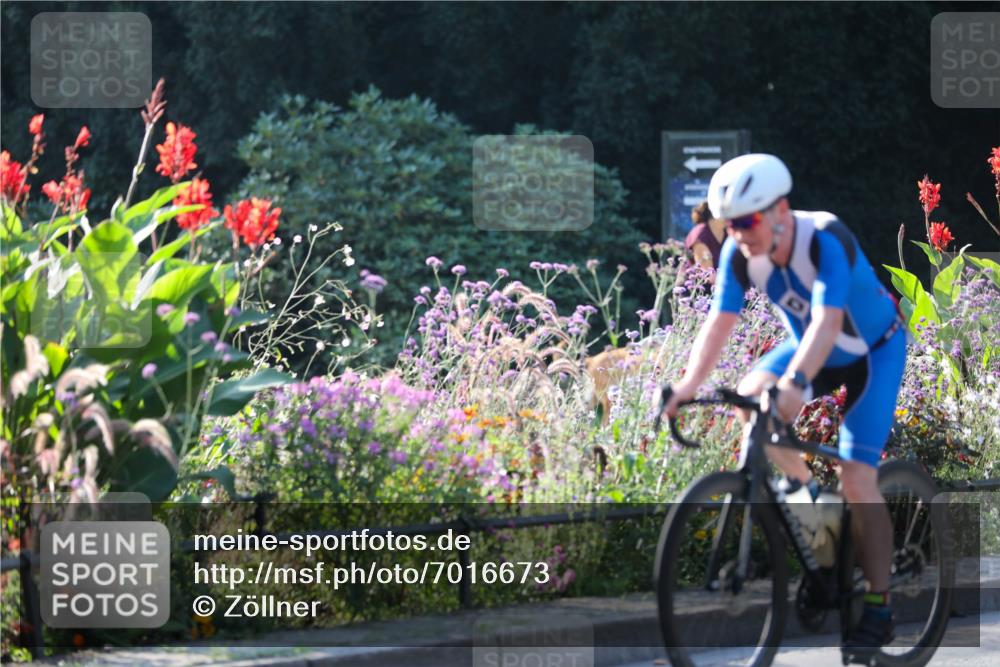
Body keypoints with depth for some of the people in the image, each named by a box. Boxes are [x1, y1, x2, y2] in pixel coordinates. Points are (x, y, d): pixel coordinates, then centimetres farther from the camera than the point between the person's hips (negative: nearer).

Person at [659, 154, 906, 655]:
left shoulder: (825, 239, -36)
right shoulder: (740, 252, -20)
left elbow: (827, 322, -48)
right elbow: (719, 323, -23)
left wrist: (796, 382, -63)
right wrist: (686, 387, -37)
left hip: (873, 351, -6)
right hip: (808, 345, 6)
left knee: (856, 478, -18)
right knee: (748, 399, -20)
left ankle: (878, 610, -10)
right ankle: (802, 486, 8)